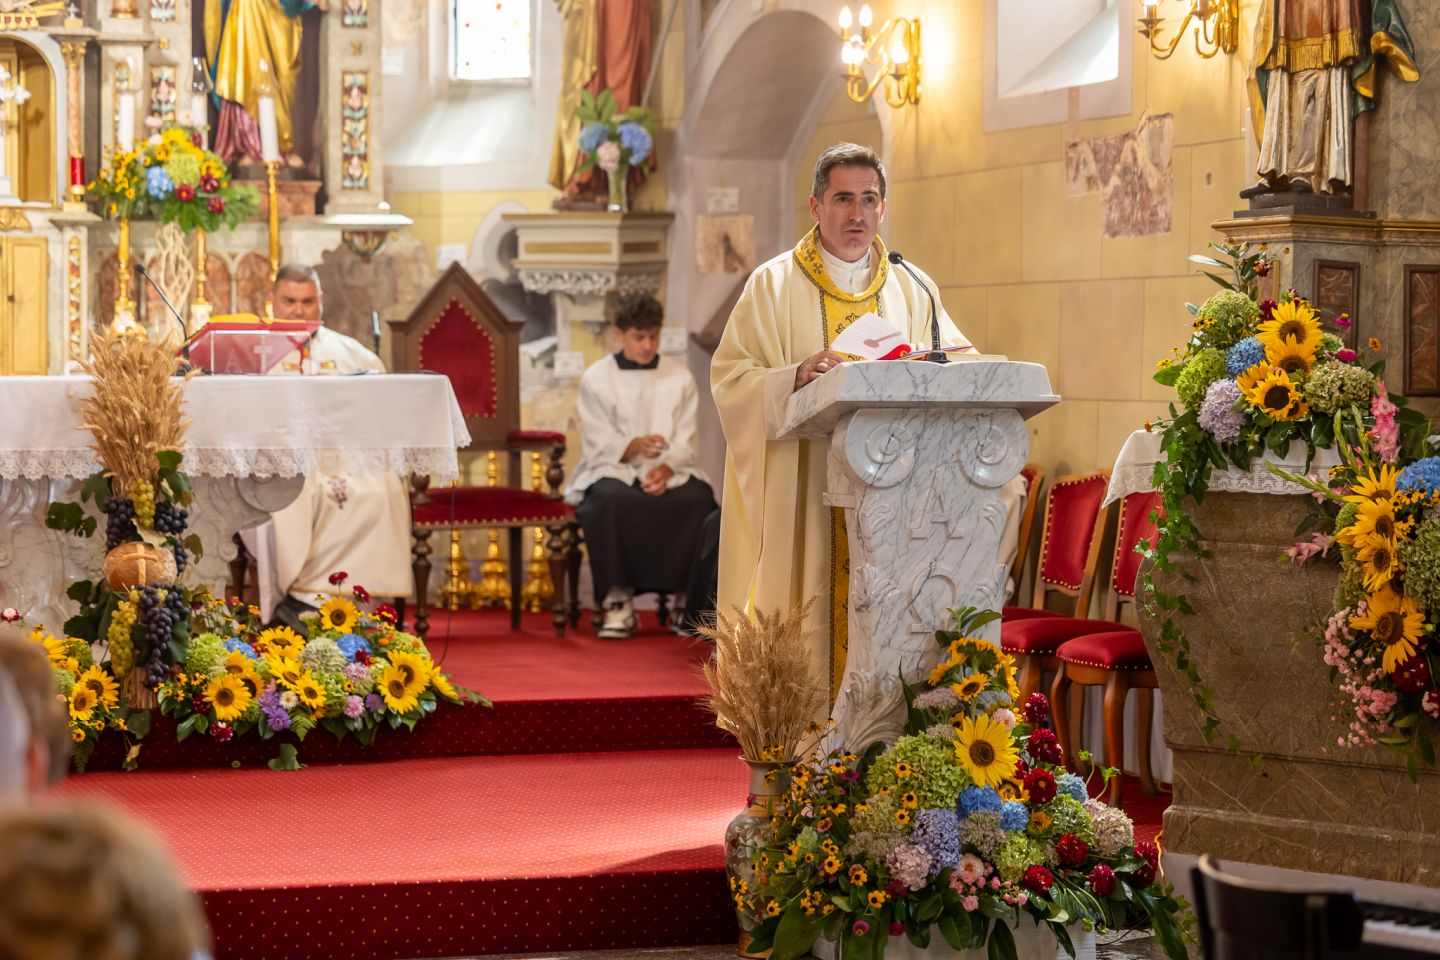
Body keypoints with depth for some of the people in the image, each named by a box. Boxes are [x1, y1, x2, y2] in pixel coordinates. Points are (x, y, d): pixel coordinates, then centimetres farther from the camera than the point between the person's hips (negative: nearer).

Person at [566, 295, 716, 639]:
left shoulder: (679, 377, 11)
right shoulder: (595, 379, 5)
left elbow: (685, 441, 4)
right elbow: (598, 446, -2)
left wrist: (667, 468, -17)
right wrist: (633, 447, -24)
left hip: (669, 472, 2)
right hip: (613, 472, -2)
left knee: (698, 499, -32)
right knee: (611, 501, -38)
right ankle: (618, 598, -28)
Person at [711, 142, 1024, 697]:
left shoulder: (912, 291, 15)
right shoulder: (775, 286, 5)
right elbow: (730, 377, -2)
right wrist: (797, 376, -19)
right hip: (806, 486, -2)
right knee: (812, 606, -8)